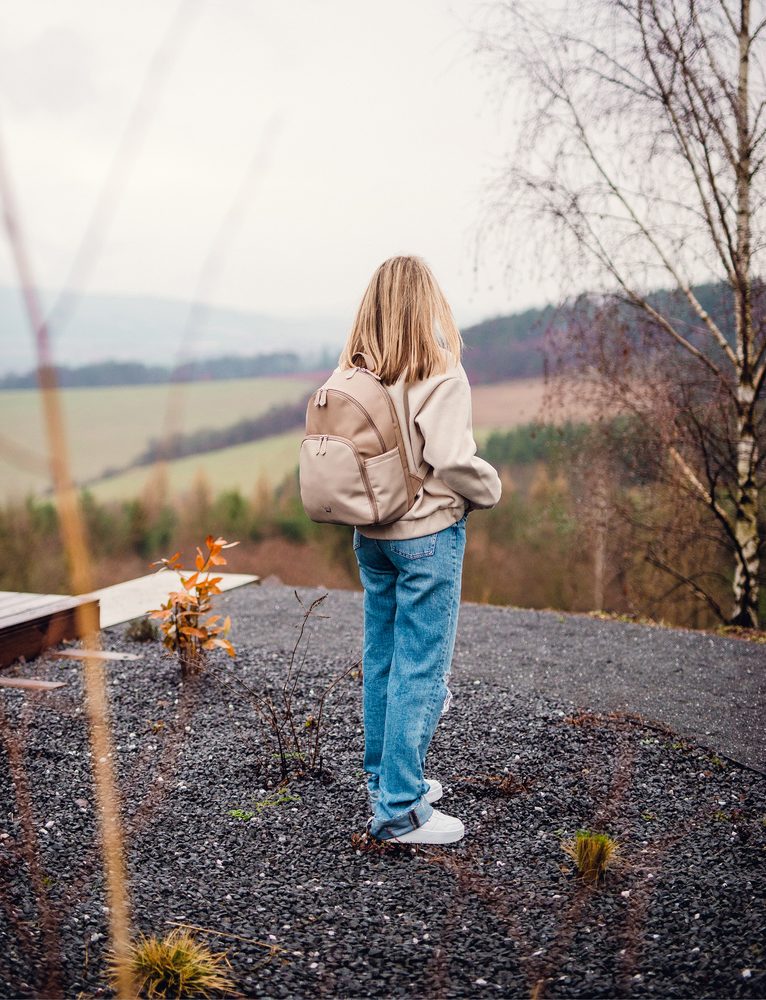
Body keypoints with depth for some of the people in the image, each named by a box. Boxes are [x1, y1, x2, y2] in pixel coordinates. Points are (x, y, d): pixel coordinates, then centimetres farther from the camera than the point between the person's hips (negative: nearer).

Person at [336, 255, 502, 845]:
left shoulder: (352, 374, 0)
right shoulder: (438, 375, -17)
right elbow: (452, 461, -22)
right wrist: (489, 490, -3)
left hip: (370, 535, 7)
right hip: (428, 535, -6)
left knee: (381, 659, 17)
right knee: (421, 668, 1)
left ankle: (386, 780, 32)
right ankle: (400, 809, 7)